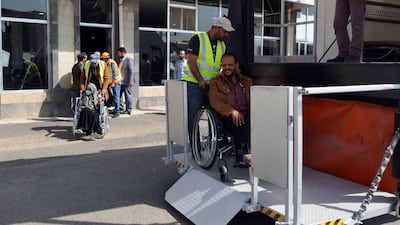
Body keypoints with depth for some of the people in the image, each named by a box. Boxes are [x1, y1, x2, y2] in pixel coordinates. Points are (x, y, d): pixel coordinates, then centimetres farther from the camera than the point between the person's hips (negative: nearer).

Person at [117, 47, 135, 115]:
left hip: (126, 81, -8)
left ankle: (128, 110, 7)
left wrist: (130, 81, -19)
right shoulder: (121, 60, 16)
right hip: (120, 81, 8)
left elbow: (131, 70, -14)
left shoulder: (129, 59, -9)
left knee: (128, 95, -1)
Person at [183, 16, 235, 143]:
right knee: (194, 117, -3)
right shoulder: (197, 39, -7)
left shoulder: (222, 45, 13)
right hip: (194, 84, -6)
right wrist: (201, 81, -17)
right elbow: (191, 62, -13)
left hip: (212, 86, 6)